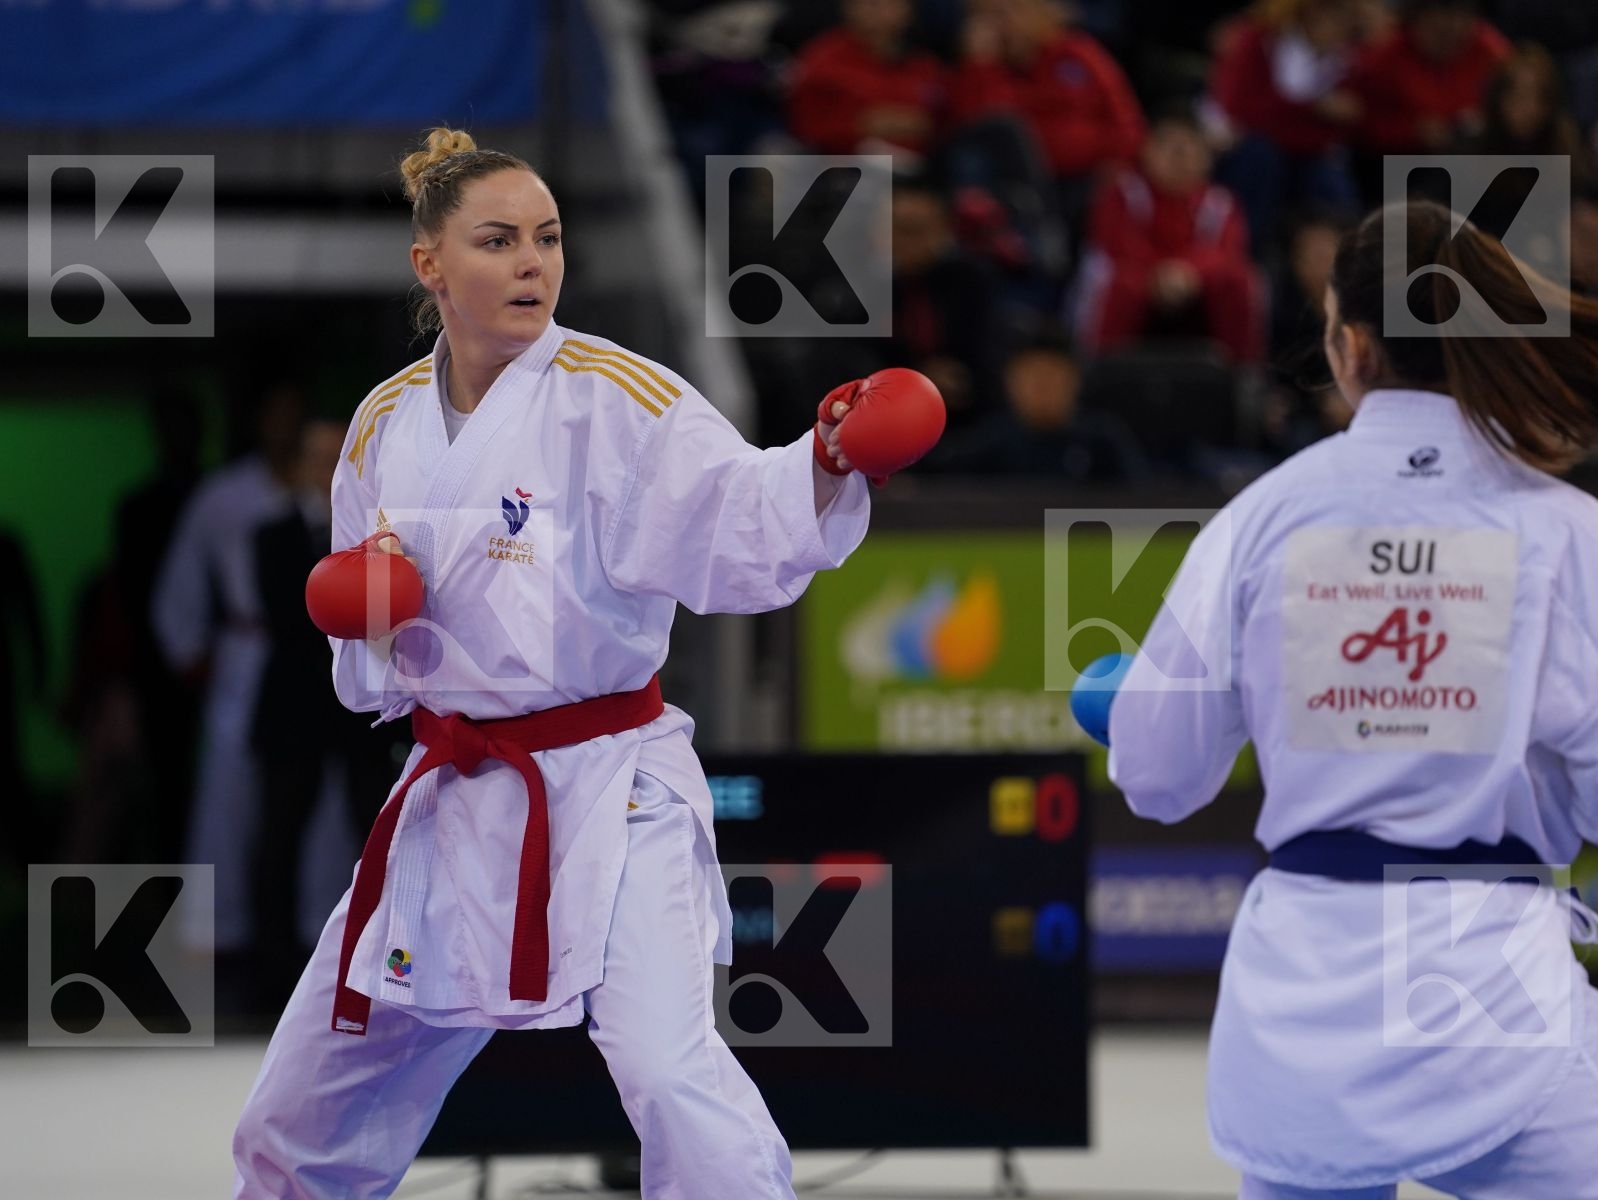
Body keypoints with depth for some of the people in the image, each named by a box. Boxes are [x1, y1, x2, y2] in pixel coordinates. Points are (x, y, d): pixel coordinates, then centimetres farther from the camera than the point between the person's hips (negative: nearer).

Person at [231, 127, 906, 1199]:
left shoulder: (612, 397, -11)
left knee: (667, 1065, -28)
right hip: (453, 801, 6)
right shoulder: (386, 428, 5)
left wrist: (825, 465, -47)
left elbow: (746, 520, -27)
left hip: (609, 794, -6)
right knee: (305, 1113, 16)